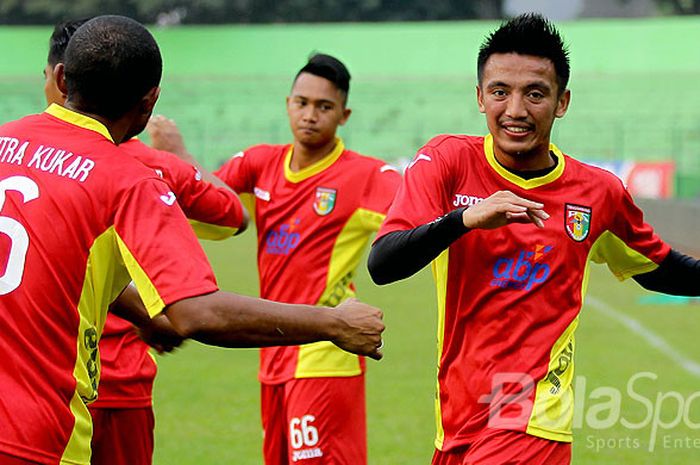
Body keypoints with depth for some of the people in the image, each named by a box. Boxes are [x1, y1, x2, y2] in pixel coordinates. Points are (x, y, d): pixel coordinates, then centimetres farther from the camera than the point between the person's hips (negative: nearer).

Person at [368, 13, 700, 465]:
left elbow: (657, 269, 20)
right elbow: (381, 266, -14)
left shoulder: (599, 193, 1)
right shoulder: (448, 161, -3)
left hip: (532, 424, -2)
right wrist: (465, 218, -29)